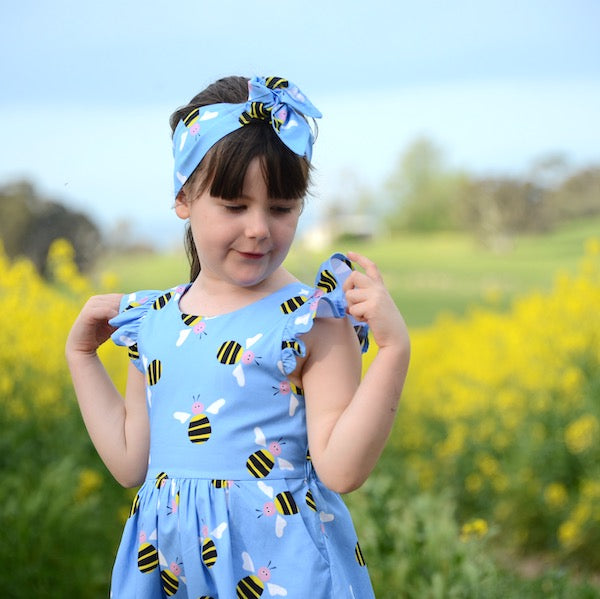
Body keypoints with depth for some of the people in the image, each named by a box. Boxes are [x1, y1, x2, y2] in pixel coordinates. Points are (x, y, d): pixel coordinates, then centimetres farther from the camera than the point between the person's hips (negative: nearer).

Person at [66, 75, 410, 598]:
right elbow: (132, 463, 9)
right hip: (166, 557, 4)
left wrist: (393, 350, -21)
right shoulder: (153, 321, 6)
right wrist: (82, 355, 11)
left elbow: (340, 471, -15)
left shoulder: (313, 320, -9)